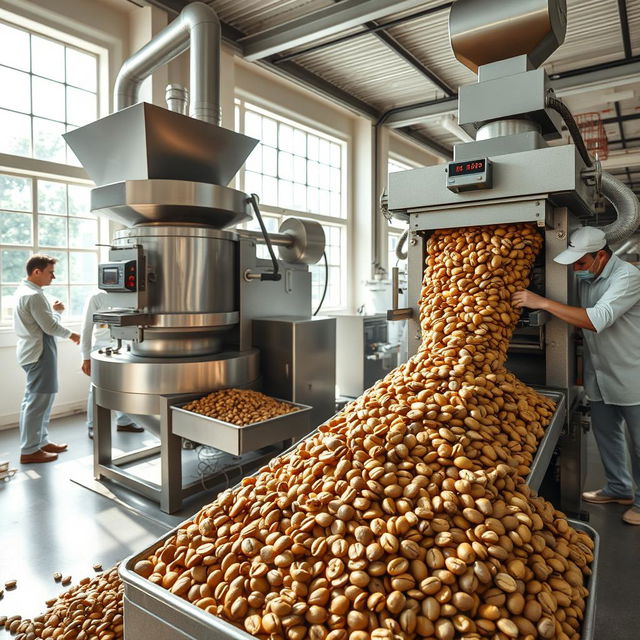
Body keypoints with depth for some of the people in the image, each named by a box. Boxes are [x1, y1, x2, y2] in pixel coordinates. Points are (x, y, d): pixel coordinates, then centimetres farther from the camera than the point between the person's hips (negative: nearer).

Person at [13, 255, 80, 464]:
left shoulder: (23, 291, 14)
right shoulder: (34, 296, -19)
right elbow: (50, 327, -20)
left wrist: (54, 310, 1)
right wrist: (70, 334, -4)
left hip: (33, 351, 11)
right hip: (39, 353, -11)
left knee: (39, 400, 17)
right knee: (37, 401, -3)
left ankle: (40, 441, 27)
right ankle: (29, 451, 5)